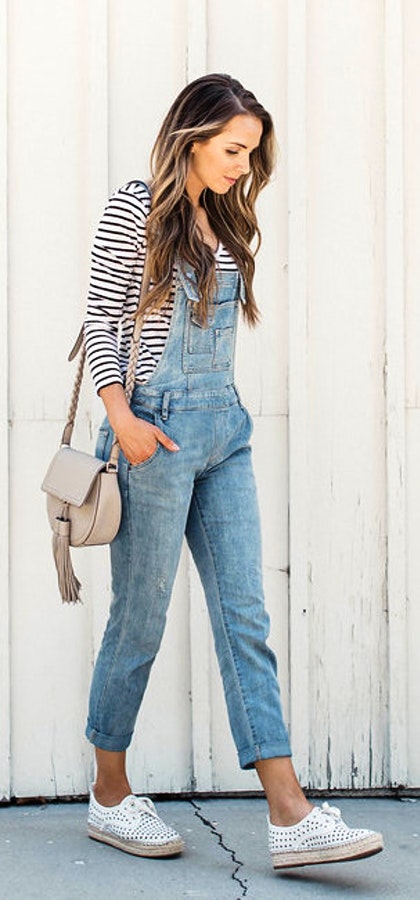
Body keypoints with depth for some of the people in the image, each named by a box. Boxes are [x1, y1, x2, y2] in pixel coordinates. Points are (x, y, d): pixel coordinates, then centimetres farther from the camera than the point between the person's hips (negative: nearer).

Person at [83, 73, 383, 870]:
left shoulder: (226, 220, 15)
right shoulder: (135, 208, -4)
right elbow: (100, 321, -8)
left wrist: (217, 407, 15)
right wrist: (120, 415, -17)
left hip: (224, 428, 7)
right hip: (158, 429, -7)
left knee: (245, 617, 0)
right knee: (140, 618, 3)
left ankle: (289, 816, -2)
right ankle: (109, 797, 20)